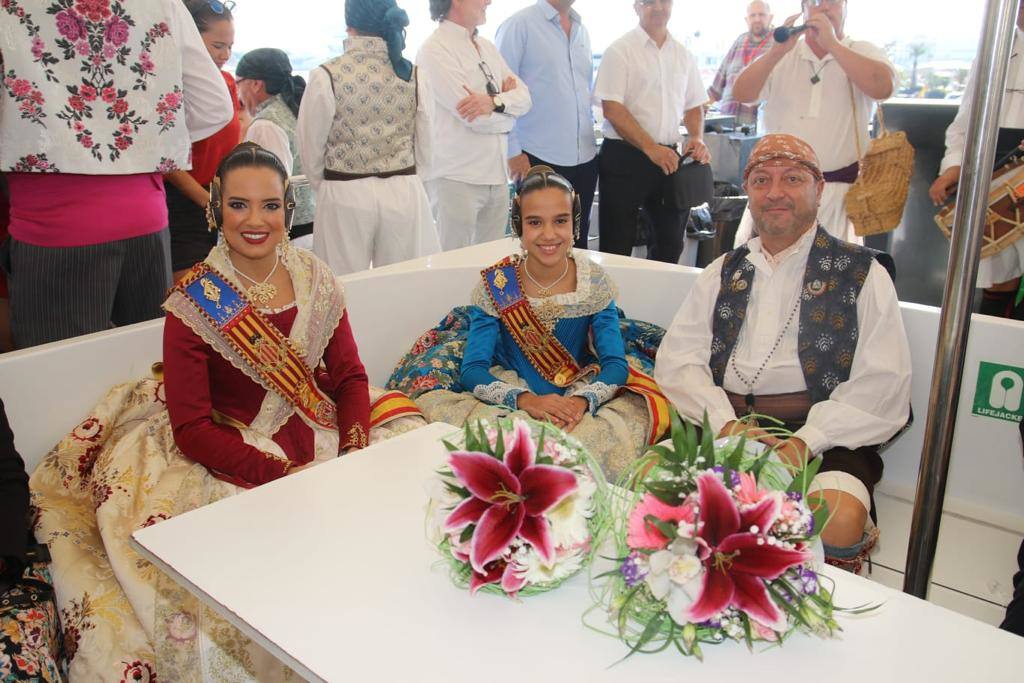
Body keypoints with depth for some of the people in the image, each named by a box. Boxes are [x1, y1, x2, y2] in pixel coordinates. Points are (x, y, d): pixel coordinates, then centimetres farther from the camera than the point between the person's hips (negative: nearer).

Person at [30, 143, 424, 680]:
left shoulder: (314, 279, 3)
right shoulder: (194, 304, -10)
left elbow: (350, 377, 6)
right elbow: (193, 430, -12)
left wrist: (355, 454, -12)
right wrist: (284, 473, -22)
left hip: (325, 439, 5)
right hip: (236, 463, -5)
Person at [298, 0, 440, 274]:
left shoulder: (327, 76, -9)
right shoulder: (412, 75, -2)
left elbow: (311, 147, -1)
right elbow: (423, 141, 7)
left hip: (345, 195, -2)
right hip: (404, 192, 2)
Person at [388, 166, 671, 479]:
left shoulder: (594, 281, -4)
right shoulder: (495, 285, -7)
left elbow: (616, 362, -9)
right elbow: (472, 370, -13)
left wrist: (583, 400, -30)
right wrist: (526, 400, -31)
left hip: (578, 397, 1)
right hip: (512, 400, 0)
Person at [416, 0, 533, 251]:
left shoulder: (487, 47, 15)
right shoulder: (435, 50, -9)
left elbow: (524, 98, 6)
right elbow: (475, 119, -17)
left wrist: (494, 102, -15)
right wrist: (507, 104, 2)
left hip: (496, 174, 7)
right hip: (456, 177, -7)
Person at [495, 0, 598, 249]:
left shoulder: (582, 30, 14)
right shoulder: (519, 25, -6)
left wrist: (590, 142, 16)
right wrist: (513, 152, -11)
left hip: (585, 160, 6)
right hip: (539, 161, -6)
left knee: (577, 244, 11)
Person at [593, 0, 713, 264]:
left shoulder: (684, 56, 12)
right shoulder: (620, 51, -5)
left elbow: (694, 106, 19)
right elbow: (612, 108, -13)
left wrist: (697, 138, -2)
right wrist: (651, 148, -20)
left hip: (669, 157, 5)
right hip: (624, 156, -5)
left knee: (670, 242, 12)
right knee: (617, 245, 1)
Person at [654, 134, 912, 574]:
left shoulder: (862, 273, 7)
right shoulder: (723, 273, 18)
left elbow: (882, 387, -3)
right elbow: (676, 360, 8)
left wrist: (803, 443, -16)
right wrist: (727, 424, -10)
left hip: (822, 436, -3)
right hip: (724, 425, 3)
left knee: (840, 518, -32)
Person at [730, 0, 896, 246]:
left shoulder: (864, 53, 5)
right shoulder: (781, 55, 10)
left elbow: (883, 87, -17)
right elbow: (741, 94, -4)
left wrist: (831, 43, -16)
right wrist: (778, 50, -16)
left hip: (837, 190, -2)